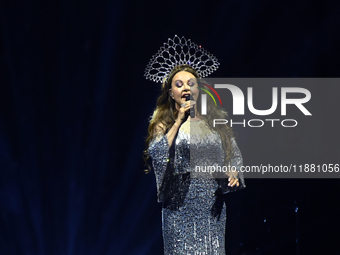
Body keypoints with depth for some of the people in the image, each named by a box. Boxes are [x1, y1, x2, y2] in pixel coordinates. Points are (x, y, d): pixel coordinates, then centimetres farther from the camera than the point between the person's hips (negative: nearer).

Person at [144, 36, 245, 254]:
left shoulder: (215, 121, 9)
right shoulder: (164, 124, 4)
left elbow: (234, 155, 13)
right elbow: (156, 154, -13)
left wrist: (232, 174, -8)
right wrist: (178, 122, -11)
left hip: (212, 203, 2)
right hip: (180, 205, -2)